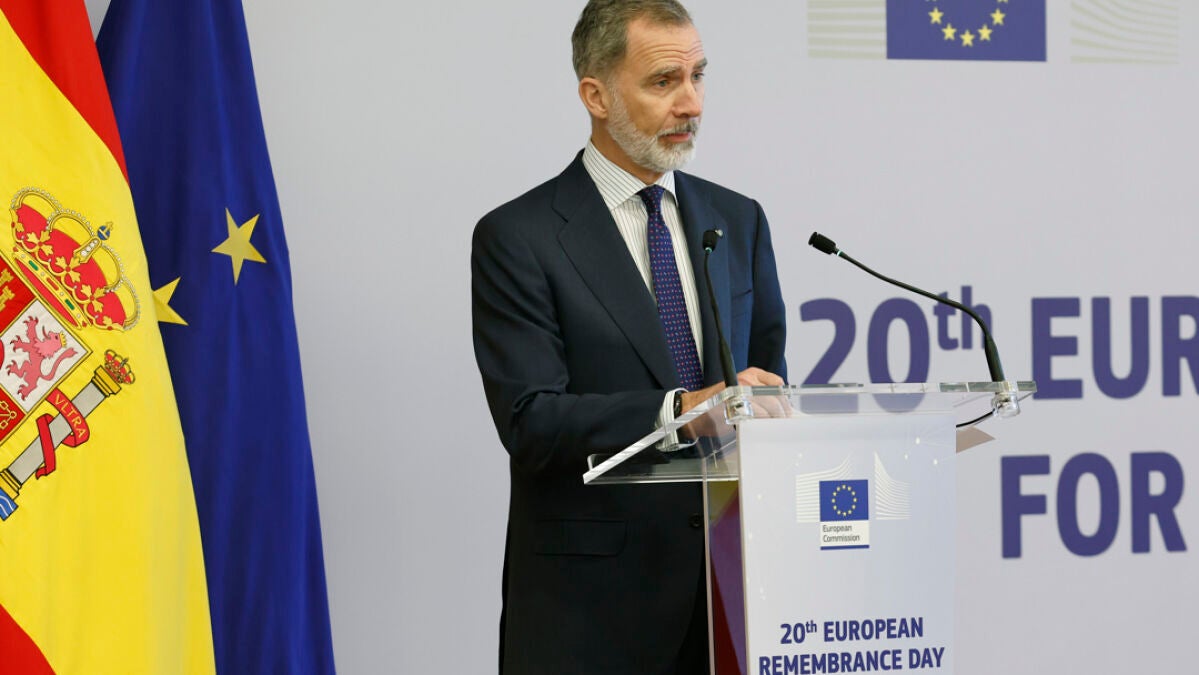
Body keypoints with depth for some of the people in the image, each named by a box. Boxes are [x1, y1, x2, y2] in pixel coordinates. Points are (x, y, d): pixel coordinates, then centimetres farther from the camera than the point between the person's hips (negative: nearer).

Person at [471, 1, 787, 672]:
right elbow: (529, 420, -14)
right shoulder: (518, 238, -6)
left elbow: (768, 382, 13)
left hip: (731, 567, 4)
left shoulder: (738, 220, 11)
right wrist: (678, 410, -26)